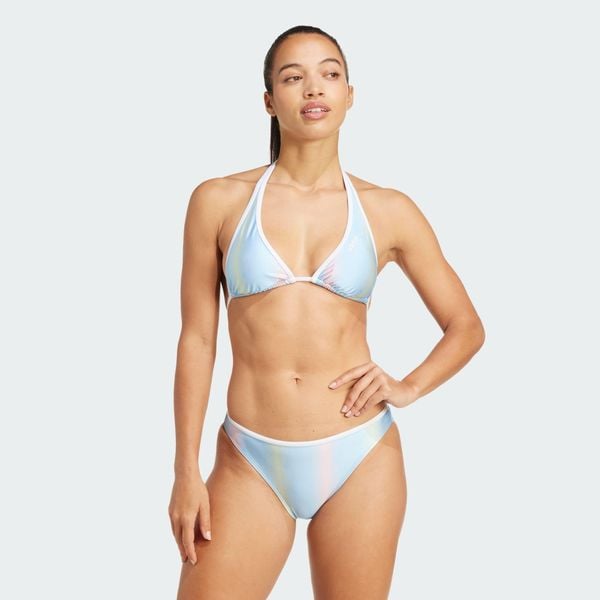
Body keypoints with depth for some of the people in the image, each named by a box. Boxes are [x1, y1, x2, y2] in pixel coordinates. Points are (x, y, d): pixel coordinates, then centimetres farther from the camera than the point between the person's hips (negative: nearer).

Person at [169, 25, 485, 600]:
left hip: (360, 461, 1)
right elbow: (196, 339, 2)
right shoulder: (218, 201, 0)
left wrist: (408, 388, -6)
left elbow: (466, 327, 11)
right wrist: (186, 472, -1)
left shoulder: (388, 211, 1)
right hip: (251, 464, 0)